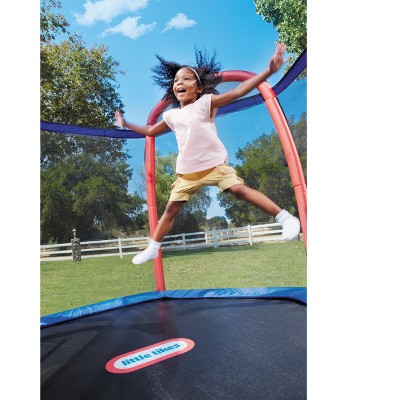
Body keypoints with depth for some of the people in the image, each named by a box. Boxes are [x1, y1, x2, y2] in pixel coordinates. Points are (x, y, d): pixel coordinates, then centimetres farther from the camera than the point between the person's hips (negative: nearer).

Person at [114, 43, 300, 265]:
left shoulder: (205, 103, -5)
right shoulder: (171, 115, 11)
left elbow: (237, 91, -15)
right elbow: (150, 131, 28)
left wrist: (270, 70, -22)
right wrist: (125, 124, 29)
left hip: (214, 164, -4)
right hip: (186, 172, 5)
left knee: (239, 189, -20)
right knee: (171, 208, 7)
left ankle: (286, 218, -8)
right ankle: (152, 248, 21)